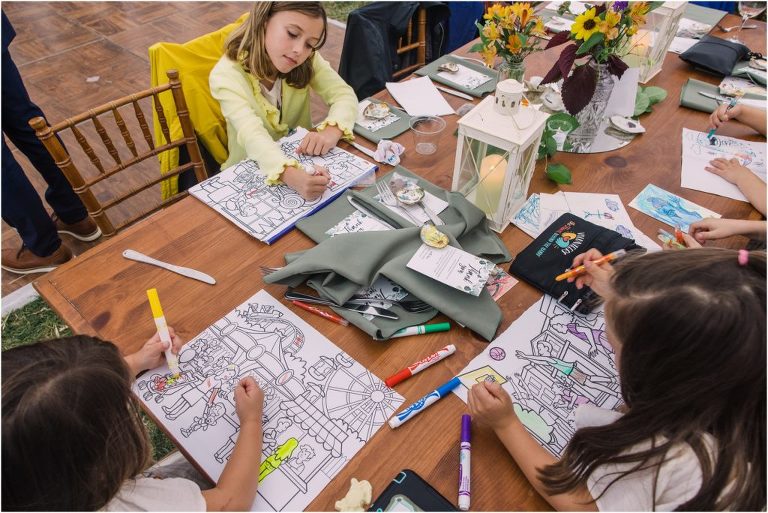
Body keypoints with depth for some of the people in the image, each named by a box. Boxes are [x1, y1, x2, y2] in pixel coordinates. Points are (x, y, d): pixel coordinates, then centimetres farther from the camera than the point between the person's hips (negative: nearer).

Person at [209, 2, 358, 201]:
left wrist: (332, 131, -35)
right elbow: (253, 137, -35)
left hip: (302, 164, 5)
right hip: (251, 175, -4)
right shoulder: (226, 74, -22)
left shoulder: (308, 60, -8)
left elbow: (344, 95, -13)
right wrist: (291, 175, -53)